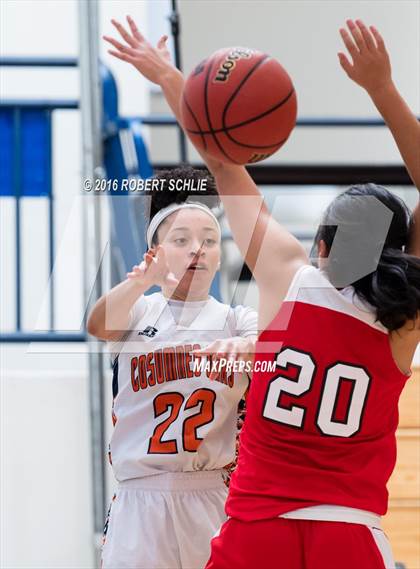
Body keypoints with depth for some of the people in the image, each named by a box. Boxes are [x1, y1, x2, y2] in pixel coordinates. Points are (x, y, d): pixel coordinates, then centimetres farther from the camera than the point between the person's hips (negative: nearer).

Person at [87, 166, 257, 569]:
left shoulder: (235, 320, 9)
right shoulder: (138, 311, 7)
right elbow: (98, 326, -16)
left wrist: (244, 346, -36)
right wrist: (141, 281, -38)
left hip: (216, 501, 1)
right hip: (141, 501, -1)